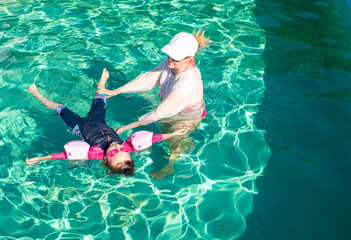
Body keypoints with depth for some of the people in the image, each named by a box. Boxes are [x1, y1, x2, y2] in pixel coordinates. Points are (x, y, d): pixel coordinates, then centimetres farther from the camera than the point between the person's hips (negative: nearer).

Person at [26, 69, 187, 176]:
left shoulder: (98, 153, -47)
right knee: (99, 99, 27)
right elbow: (151, 138, -37)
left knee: (60, 108, 19)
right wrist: (173, 134, -35)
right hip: (98, 122, 3)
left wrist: (39, 159, -47)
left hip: (82, 127, -3)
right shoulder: (125, 148, -40)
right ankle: (102, 83, 63)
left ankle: (39, 97, 51)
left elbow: (65, 154, -47)